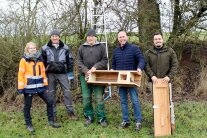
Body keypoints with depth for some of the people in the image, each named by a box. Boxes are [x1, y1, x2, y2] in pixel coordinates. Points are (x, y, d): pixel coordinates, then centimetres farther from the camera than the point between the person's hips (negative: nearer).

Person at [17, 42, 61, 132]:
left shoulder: (39, 59, 11)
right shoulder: (24, 60, -5)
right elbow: (21, 74, -7)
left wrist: (46, 85, 13)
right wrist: (20, 88, -11)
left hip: (40, 87, 5)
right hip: (29, 87, -4)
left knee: (49, 102, 4)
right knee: (27, 106, 7)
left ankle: (51, 121, 17)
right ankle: (29, 124, 22)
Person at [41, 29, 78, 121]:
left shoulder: (65, 48, 6)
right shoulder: (45, 48, 3)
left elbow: (70, 60, 11)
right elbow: (42, 61, 8)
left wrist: (70, 71, 6)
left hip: (62, 73, 0)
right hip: (50, 74, 0)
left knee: (67, 92, -3)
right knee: (51, 93, 6)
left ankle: (70, 112, 7)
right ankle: (53, 113, 16)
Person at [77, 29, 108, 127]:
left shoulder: (101, 47, 4)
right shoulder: (82, 48, 7)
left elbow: (105, 60, -1)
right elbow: (79, 62, 3)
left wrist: (95, 67, -16)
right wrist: (85, 71, -13)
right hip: (85, 76, 2)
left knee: (99, 98, 0)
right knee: (86, 98, 6)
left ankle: (101, 118, 11)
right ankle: (89, 117, 20)